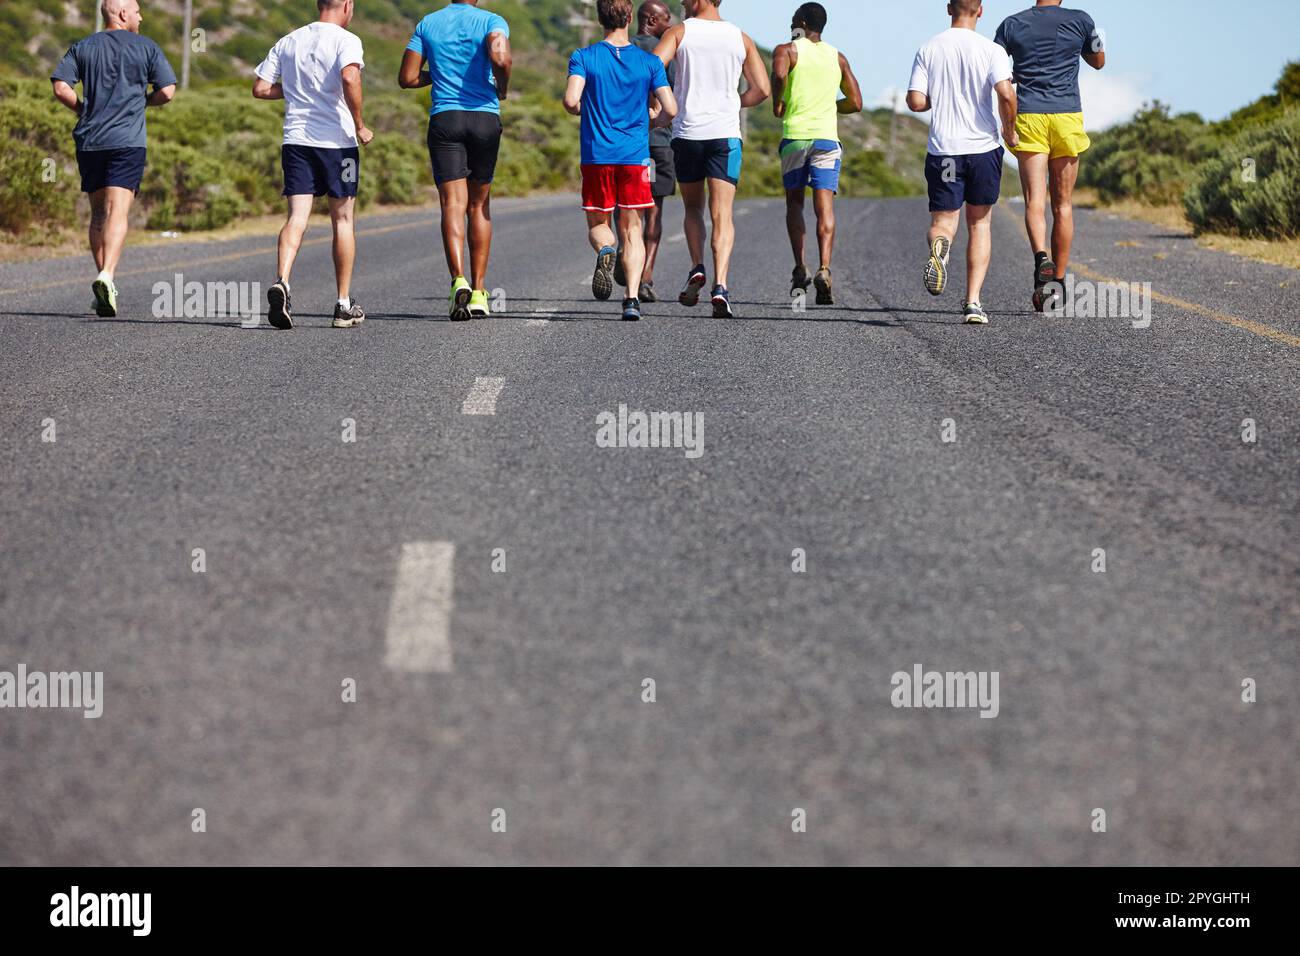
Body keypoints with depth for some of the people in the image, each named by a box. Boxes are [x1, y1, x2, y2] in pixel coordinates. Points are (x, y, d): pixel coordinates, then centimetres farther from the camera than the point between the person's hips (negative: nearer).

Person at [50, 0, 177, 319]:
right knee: (117, 213, -11)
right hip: (128, 142, -3)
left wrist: (83, 109, 13)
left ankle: (103, 278, 15)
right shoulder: (146, 47, 2)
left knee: (98, 213, 14)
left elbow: (60, 88, -3)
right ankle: (107, 276, -29)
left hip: (89, 141, 3)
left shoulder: (82, 48, 9)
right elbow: (167, 92, -3)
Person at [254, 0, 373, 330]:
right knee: (343, 219, 9)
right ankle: (344, 305, 15)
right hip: (337, 141, -3)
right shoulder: (346, 40, -6)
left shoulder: (288, 42, 11)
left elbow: (260, 88, 10)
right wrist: (360, 126, -14)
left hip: (295, 140, 3)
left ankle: (281, 283, -28)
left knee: (297, 217, -3)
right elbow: (349, 79, -24)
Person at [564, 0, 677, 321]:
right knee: (632, 229, 5)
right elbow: (670, 110, -2)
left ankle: (605, 250, -20)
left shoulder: (583, 58, -1)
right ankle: (632, 298, -9)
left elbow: (571, 101, -14)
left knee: (597, 222, 15)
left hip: (597, 155, 0)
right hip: (636, 156, 0)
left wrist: (586, 111, 9)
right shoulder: (650, 62, 2)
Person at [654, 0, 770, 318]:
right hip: (726, 134, 1)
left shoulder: (680, 32, 1)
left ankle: (697, 267, -1)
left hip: (687, 132, 0)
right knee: (722, 214, -3)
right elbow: (762, 90, 5)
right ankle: (720, 285, -18)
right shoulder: (741, 39, 7)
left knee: (693, 208, 18)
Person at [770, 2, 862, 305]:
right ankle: (824, 269, -24)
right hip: (827, 136, 2)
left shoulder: (787, 50, 2)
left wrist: (778, 104, -4)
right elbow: (855, 103, 15)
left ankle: (800, 269, 9)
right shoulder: (838, 58, 15)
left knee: (794, 203, 14)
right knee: (824, 206, -6)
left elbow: (779, 74, -20)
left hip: (795, 135, -2)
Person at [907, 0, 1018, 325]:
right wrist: (1010, 129, 0)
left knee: (943, 220, 6)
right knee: (980, 223, 13)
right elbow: (1006, 93, -17)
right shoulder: (991, 50, -4)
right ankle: (973, 302, 5)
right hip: (983, 148, -1)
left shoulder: (928, 50, 2)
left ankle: (939, 247, -33)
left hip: (943, 149, 1)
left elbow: (915, 102, -2)